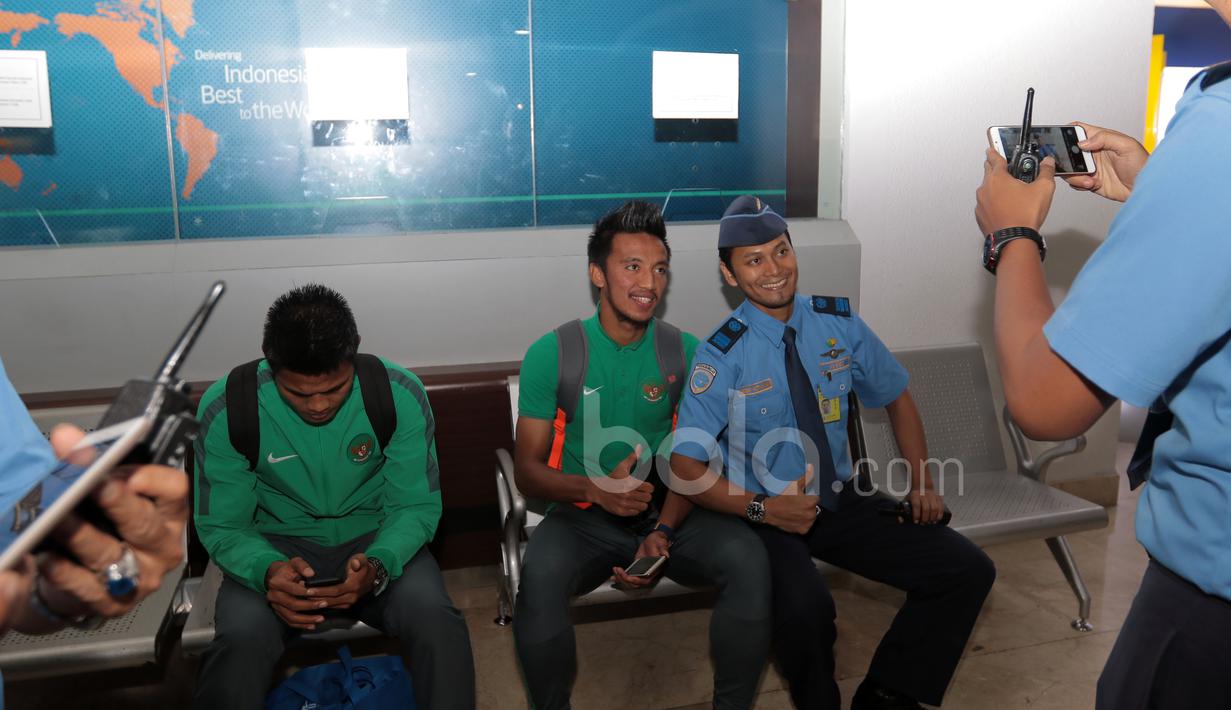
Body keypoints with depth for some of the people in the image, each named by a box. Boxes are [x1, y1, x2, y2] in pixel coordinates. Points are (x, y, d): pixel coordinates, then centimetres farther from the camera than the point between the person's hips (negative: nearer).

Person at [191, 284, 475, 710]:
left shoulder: (400, 395, -16)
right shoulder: (226, 409, -16)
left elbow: (416, 506, -9)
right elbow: (221, 526, -7)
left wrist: (378, 564, -31)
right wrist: (267, 570, -30)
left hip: (374, 539, 0)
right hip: (278, 545, 0)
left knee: (436, 621, -29)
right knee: (240, 641, -32)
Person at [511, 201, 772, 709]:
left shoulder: (684, 351, 1)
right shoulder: (552, 353, -5)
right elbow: (528, 469, -3)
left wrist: (663, 531, -16)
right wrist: (595, 488, -24)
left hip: (666, 512, 2)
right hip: (583, 517, -1)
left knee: (748, 557, -26)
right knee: (540, 573, -34)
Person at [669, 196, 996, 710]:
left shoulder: (840, 324, -1)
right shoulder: (722, 356, -14)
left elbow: (896, 398, 13)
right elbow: (685, 465, -15)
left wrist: (922, 484, 2)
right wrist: (762, 509, -28)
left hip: (841, 503, 5)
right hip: (766, 514, -5)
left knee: (968, 571, -8)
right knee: (806, 608, -34)